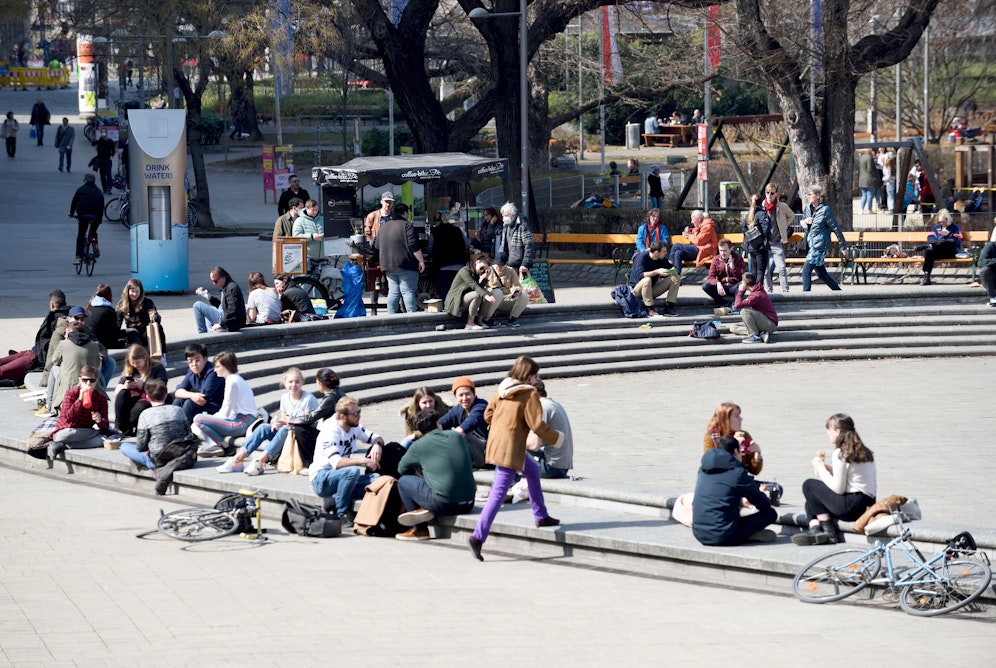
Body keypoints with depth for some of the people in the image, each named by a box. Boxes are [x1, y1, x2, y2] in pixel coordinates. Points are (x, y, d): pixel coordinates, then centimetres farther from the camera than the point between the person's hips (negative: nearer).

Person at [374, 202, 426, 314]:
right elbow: (414, 246, -15)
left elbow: (377, 246, 22)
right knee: (408, 292, -8)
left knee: (393, 292, 9)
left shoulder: (383, 226, 15)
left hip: (388, 266, 6)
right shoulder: (407, 225, -7)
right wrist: (421, 261, -11)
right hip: (406, 266, -6)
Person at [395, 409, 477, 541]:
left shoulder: (419, 446, 0)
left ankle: (419, 530, 15)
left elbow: (402, 469, 16)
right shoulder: (457, 437, 9)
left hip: (443, 505, -5)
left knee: (404, 481, 14)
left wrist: (419, 473, 34)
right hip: (468, 504, 5)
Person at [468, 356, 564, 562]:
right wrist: (556, 438, 1)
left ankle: (541, 516, 37)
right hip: (510, 449, -9)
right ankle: (478, 536, -16)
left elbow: (488, 415, 14)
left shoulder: (501, 389, 8)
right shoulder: (529, 394, -12)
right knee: (499, 493, -9)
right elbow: (537, 425, -15)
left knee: (533, 471, 28)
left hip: (496, 442, 9)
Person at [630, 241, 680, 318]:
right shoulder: (643, 257, -20)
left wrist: (673, 270, -20)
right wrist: (657, 272, -41)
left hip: (652, 289, 6)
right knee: (647, 280, -39)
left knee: (675, 278, -6)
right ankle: (650, 309, -26)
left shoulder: (662, 259, -2)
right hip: (637, 289, -6)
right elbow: (639, 274, -32)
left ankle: (669, 307, -11)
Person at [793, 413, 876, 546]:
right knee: (811, 502, 20)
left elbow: (838, 488, -14)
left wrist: (821, 469, -2)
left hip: (851, 507, -10)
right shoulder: (862, 451, 15)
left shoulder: (840, 454, -12)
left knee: (809, 485, 2)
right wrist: (828, 469, 12)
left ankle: (828, 529, 1)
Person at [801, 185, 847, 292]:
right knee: (821, 273, 13)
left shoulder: (825, 210, -13)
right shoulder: (808, 208, 8)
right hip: (811, 244, 8)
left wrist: (843, 247, -6)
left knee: (806, 270, -12)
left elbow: (836, 228, -9)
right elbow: (803, 223, 25)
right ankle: (839, 291, 25)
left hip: (820, 245, -8)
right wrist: (804, 222, -1)